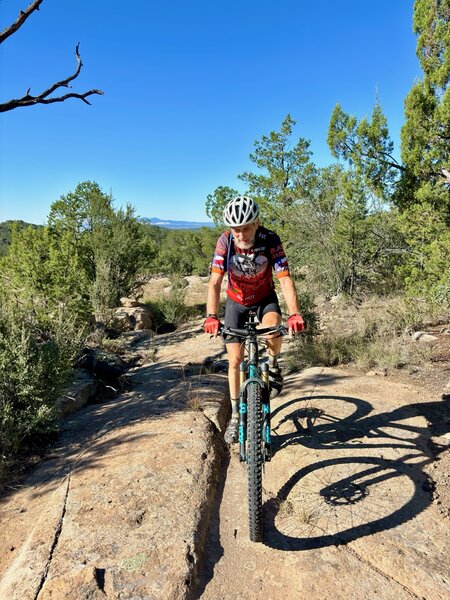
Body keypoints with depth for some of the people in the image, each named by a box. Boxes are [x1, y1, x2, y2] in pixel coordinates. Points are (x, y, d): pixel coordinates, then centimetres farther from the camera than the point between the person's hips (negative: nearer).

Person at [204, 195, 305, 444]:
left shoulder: (270, 240, -26)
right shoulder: (225, 241, -25)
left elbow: (285, 279, -31)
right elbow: (215, 282, -29)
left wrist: (294, 314, -45)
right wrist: (211, 316, -43)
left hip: (264, 297, -1)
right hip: (236, 301, 1)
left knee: (273, 333, -33)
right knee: (235, 359, -1)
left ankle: (273, 363, 3)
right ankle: (235, 415, 16)